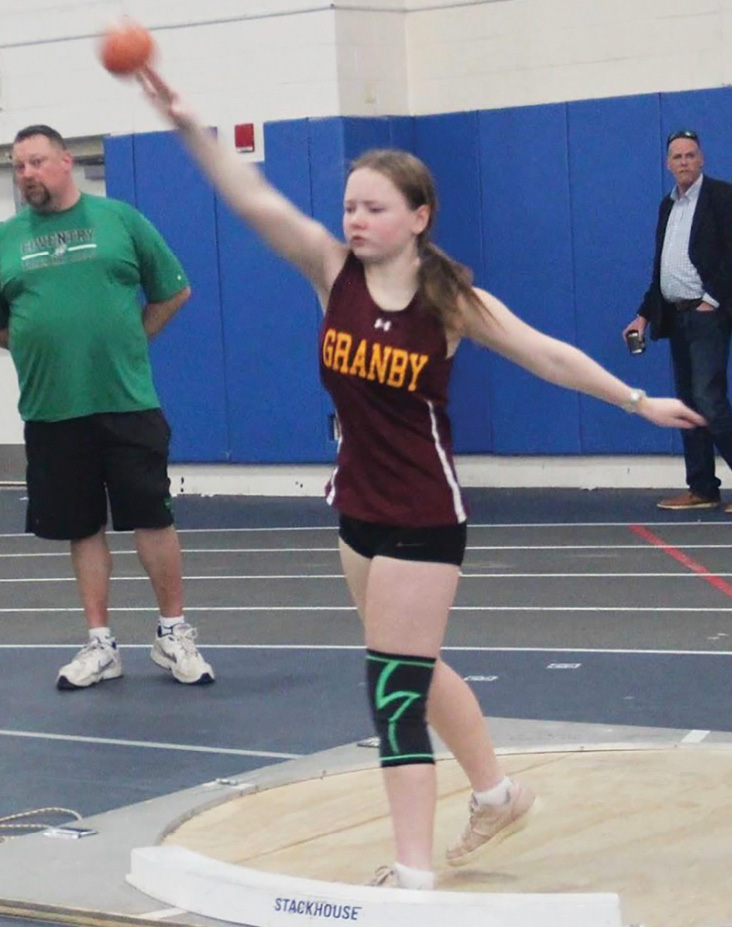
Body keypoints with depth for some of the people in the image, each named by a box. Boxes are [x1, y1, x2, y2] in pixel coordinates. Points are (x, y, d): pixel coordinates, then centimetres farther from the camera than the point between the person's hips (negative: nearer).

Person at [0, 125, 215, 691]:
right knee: (82, 529, 9)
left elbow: (174, 291, 7)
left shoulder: (120, 219, 1)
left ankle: (174, 636, 13)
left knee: (153, 518, 1)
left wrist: (127, 341, 4)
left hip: (127, 403, -2)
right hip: (50, 411, 2)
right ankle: (101, 645, 17)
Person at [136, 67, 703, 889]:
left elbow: (548, 356, -2)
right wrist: (186, 125, -31)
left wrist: (638, 401, 2)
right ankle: (497, 796, 40)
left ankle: (413, 874, 0)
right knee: (414, 671, 19)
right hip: (358, 506, 6)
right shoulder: (334, 271, -6)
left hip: (424, 514, -5)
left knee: (395, 684, -7)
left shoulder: (451, 300, -12)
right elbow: (255, 203, -18)